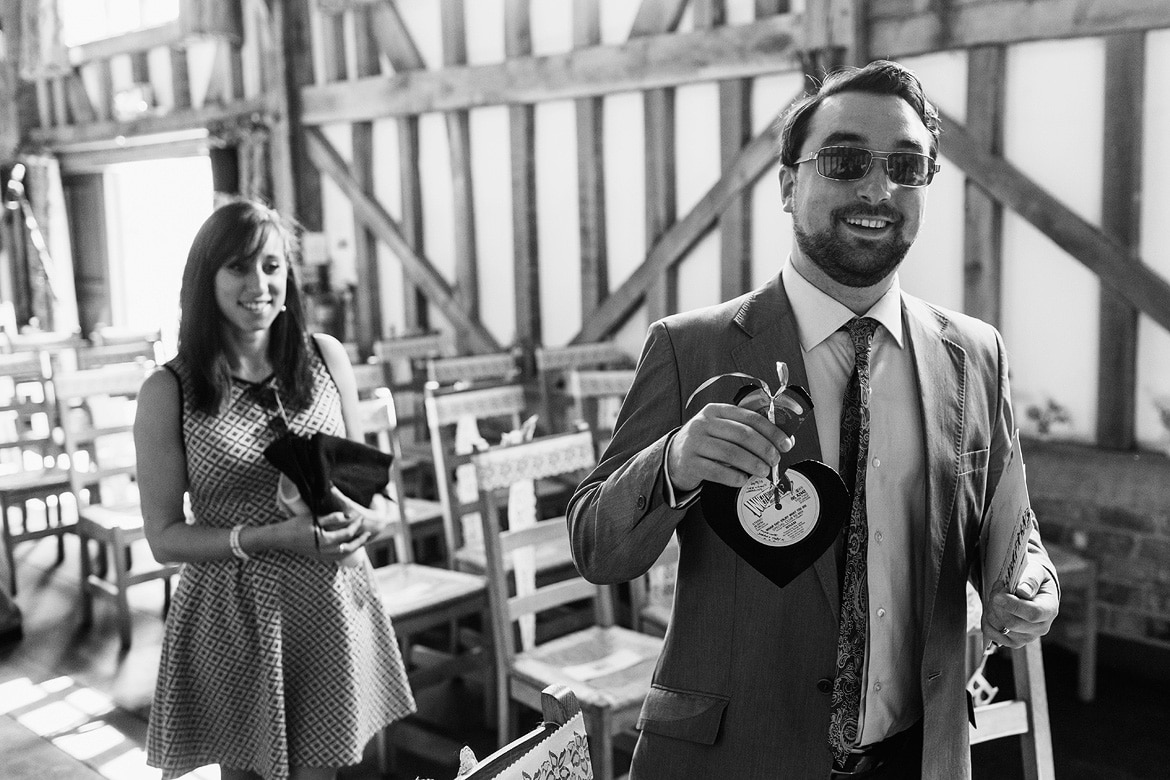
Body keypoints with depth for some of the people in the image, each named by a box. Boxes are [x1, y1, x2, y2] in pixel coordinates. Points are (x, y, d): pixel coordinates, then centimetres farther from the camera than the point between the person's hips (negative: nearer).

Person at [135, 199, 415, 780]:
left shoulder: (325, 358, 1)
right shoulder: (169, 392, -8)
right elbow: (164, 536, -5)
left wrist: (364, 517, -10)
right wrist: (271, 537, -19)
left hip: (332, 606, 3)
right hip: (232, 612, -2)